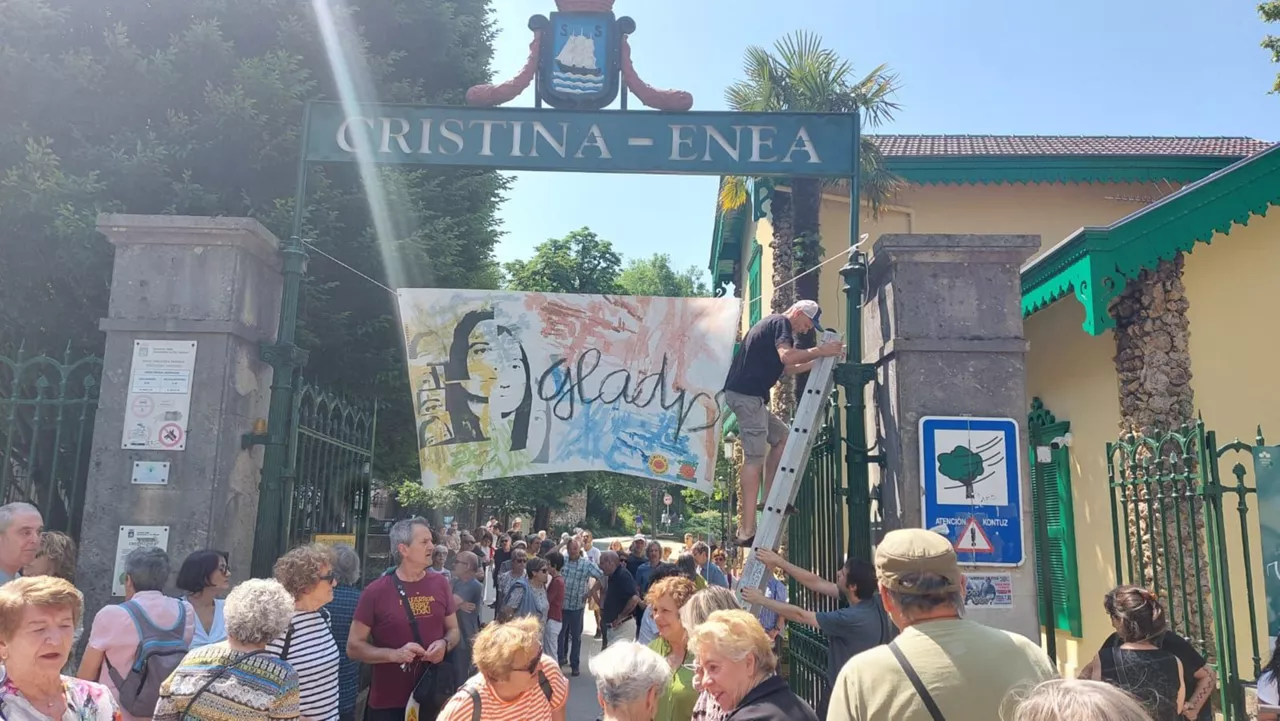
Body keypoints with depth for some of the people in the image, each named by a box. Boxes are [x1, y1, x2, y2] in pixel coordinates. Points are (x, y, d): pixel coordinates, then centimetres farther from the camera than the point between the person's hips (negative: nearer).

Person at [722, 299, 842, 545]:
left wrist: (817, 361, 20)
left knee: (781, 436, 21)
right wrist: (820, 351, -15)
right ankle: (747, 531, -12)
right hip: (747, 394, -10)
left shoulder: (771, 324, 26)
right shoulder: (781, 322, -4)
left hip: (744, 394, 10)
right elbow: (786, 356, -23)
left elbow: (786, 369, 28)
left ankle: (769, 499, 19)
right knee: (754, 459, -11)